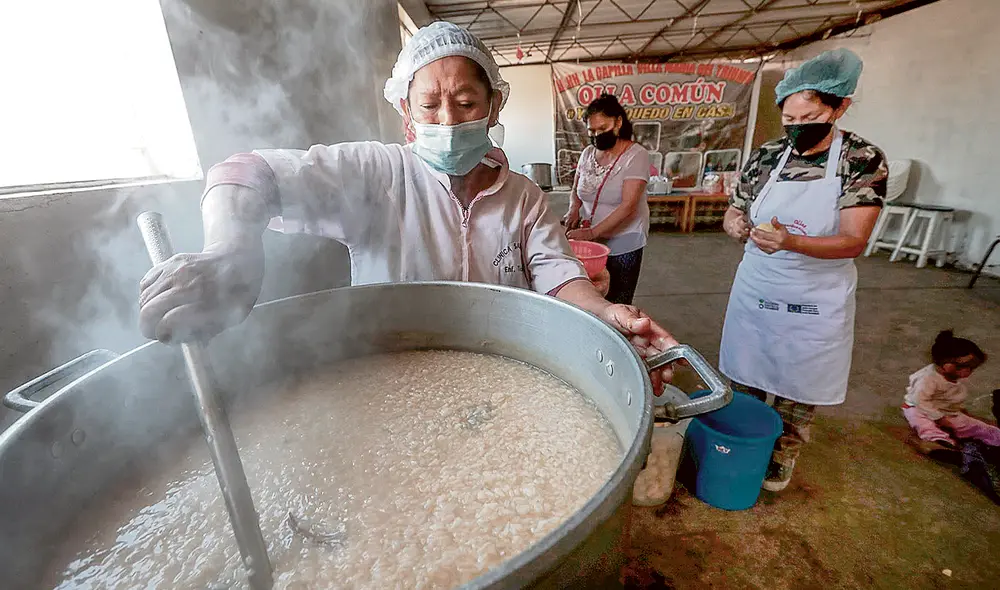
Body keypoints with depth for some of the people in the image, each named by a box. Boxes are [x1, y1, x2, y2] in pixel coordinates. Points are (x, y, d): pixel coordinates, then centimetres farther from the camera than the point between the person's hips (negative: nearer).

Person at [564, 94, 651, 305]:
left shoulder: (636, 155, -10)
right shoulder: (588, 153, 6)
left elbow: (628, 206, -19)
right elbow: (576, 190, 18)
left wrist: (592, 233, -26)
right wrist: (574, 208, -5)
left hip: (623, 244, -4)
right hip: (589, 241, 4)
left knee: (617, 305, 3)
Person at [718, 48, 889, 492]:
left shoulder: (864, 160, -10)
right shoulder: (768, 155, -1)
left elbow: (854, 240, -17)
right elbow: (734, 212, 6)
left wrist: (789, 242, -35)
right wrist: (738, 225, -18)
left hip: (814, 301, -2)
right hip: (755, 289, 3)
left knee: (797, 387, 13)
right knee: (745, 377, 15)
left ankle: (782, 457, 37)